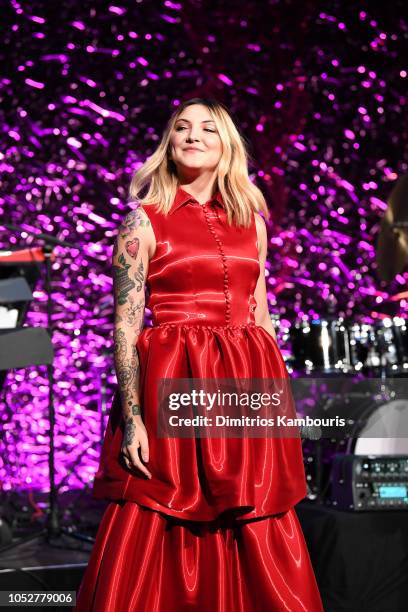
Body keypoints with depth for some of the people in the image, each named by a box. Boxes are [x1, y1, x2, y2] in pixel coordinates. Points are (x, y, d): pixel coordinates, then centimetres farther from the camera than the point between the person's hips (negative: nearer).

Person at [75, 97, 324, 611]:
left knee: (257, 545, 9)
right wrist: (132, 419, -13)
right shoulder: (144, 221, 0)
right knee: (159, 538, 1)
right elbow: (126, 326, -5)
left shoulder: (251, 222, 13)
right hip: (172, 388, -4)